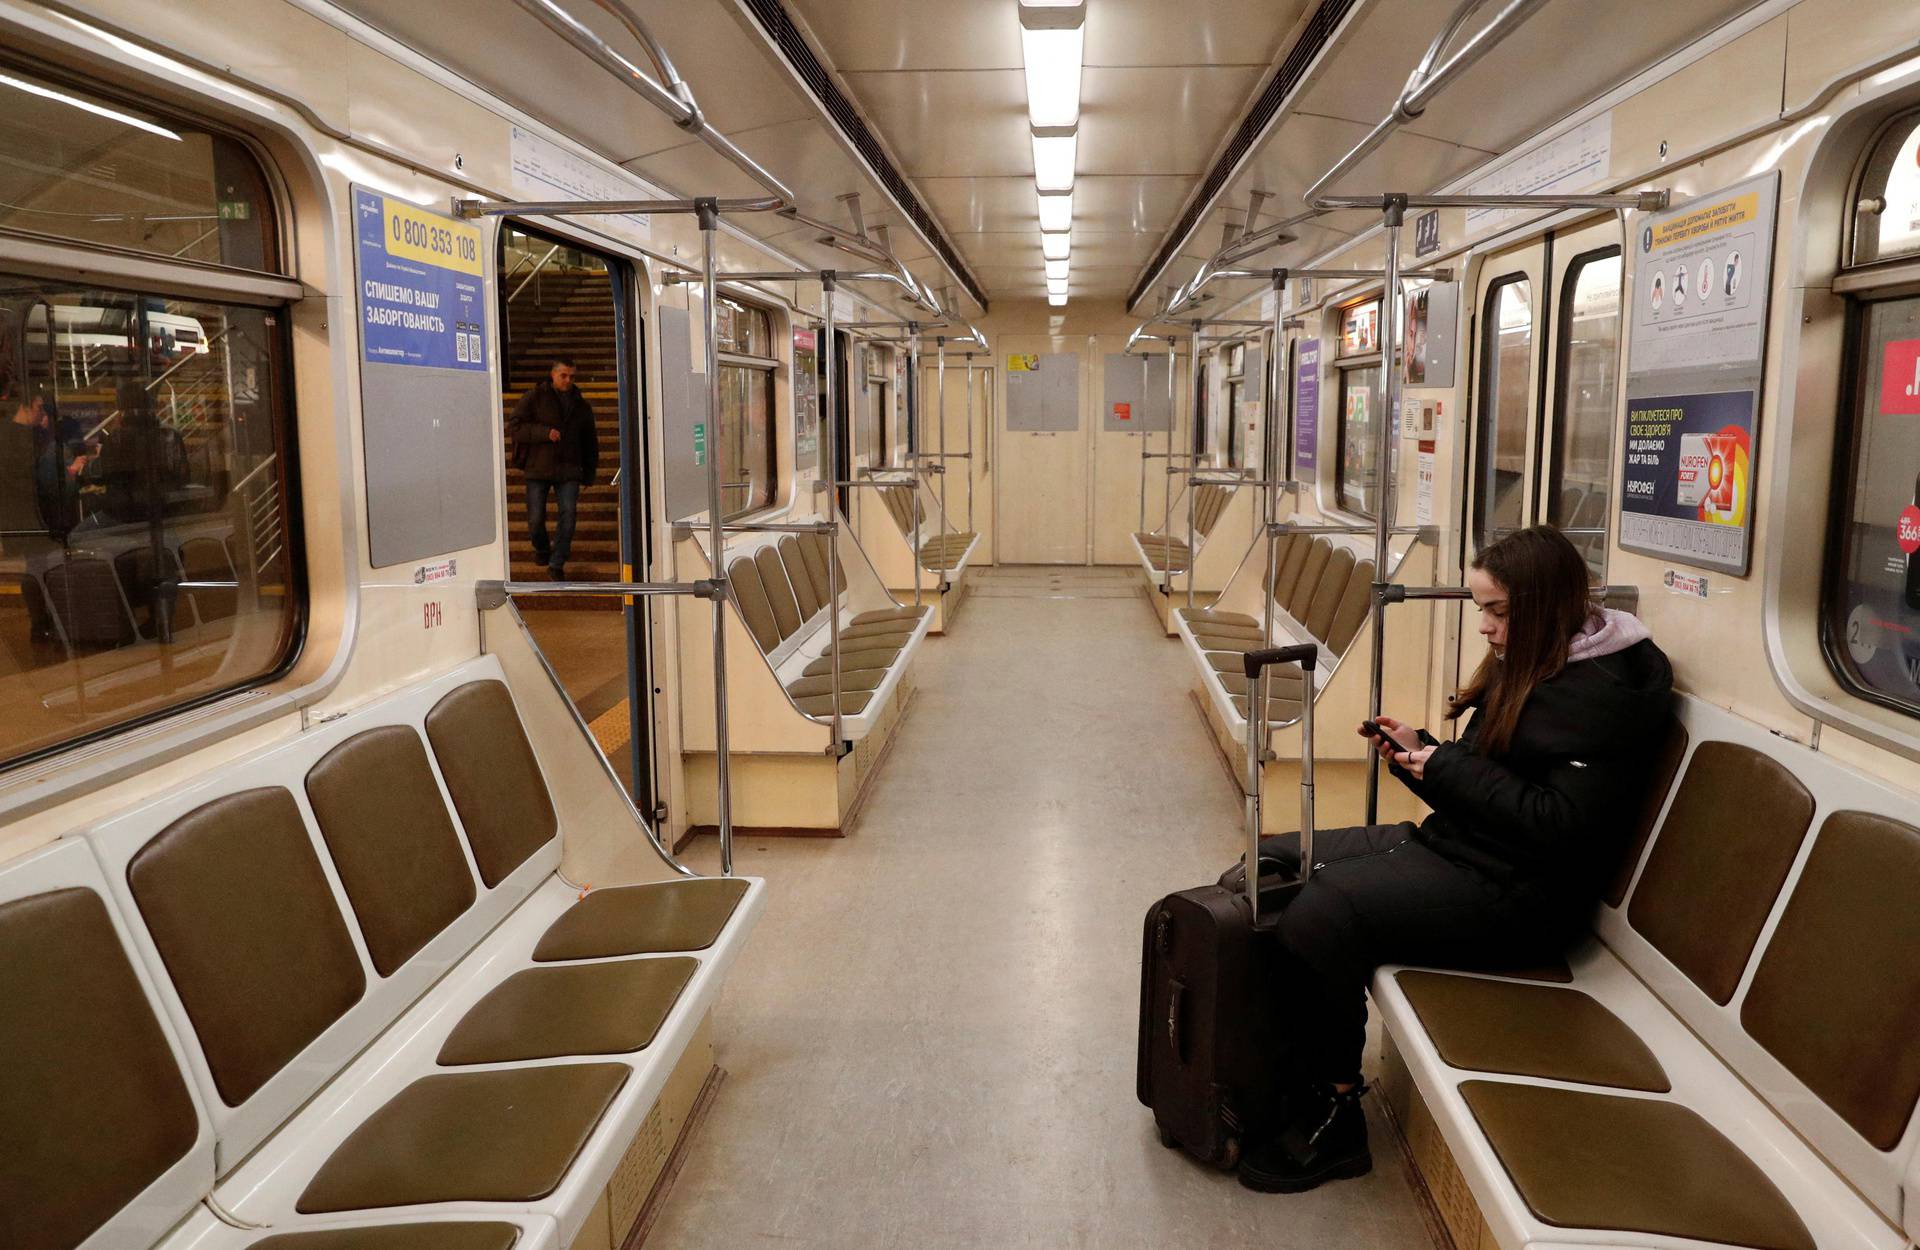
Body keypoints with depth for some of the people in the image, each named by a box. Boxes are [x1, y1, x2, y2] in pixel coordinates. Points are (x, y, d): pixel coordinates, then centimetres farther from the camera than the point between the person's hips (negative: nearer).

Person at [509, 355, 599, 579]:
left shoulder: (581, 405, 13)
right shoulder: (534, 398, 1)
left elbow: (590, 441, 20)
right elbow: (517, 426, -5)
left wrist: (589, 474, 16)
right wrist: (544, 432, -19)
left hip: (568, 469, 2)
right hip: (538, 468, -2)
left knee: (568, 512, -13)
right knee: (536, 519, 0)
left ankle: (556, 565, -5)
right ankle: (542, 550, 32)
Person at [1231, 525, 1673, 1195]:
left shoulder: (1602, 692, -13)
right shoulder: (1525, 666, 14)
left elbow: (1560, 825, -21)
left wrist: (1447, 767, -16)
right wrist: (1417, 750, 1)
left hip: (1511, 893, -10)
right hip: (1448, 843, 10)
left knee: (1321, 908, -32)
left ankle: (1331, 1118, -14)